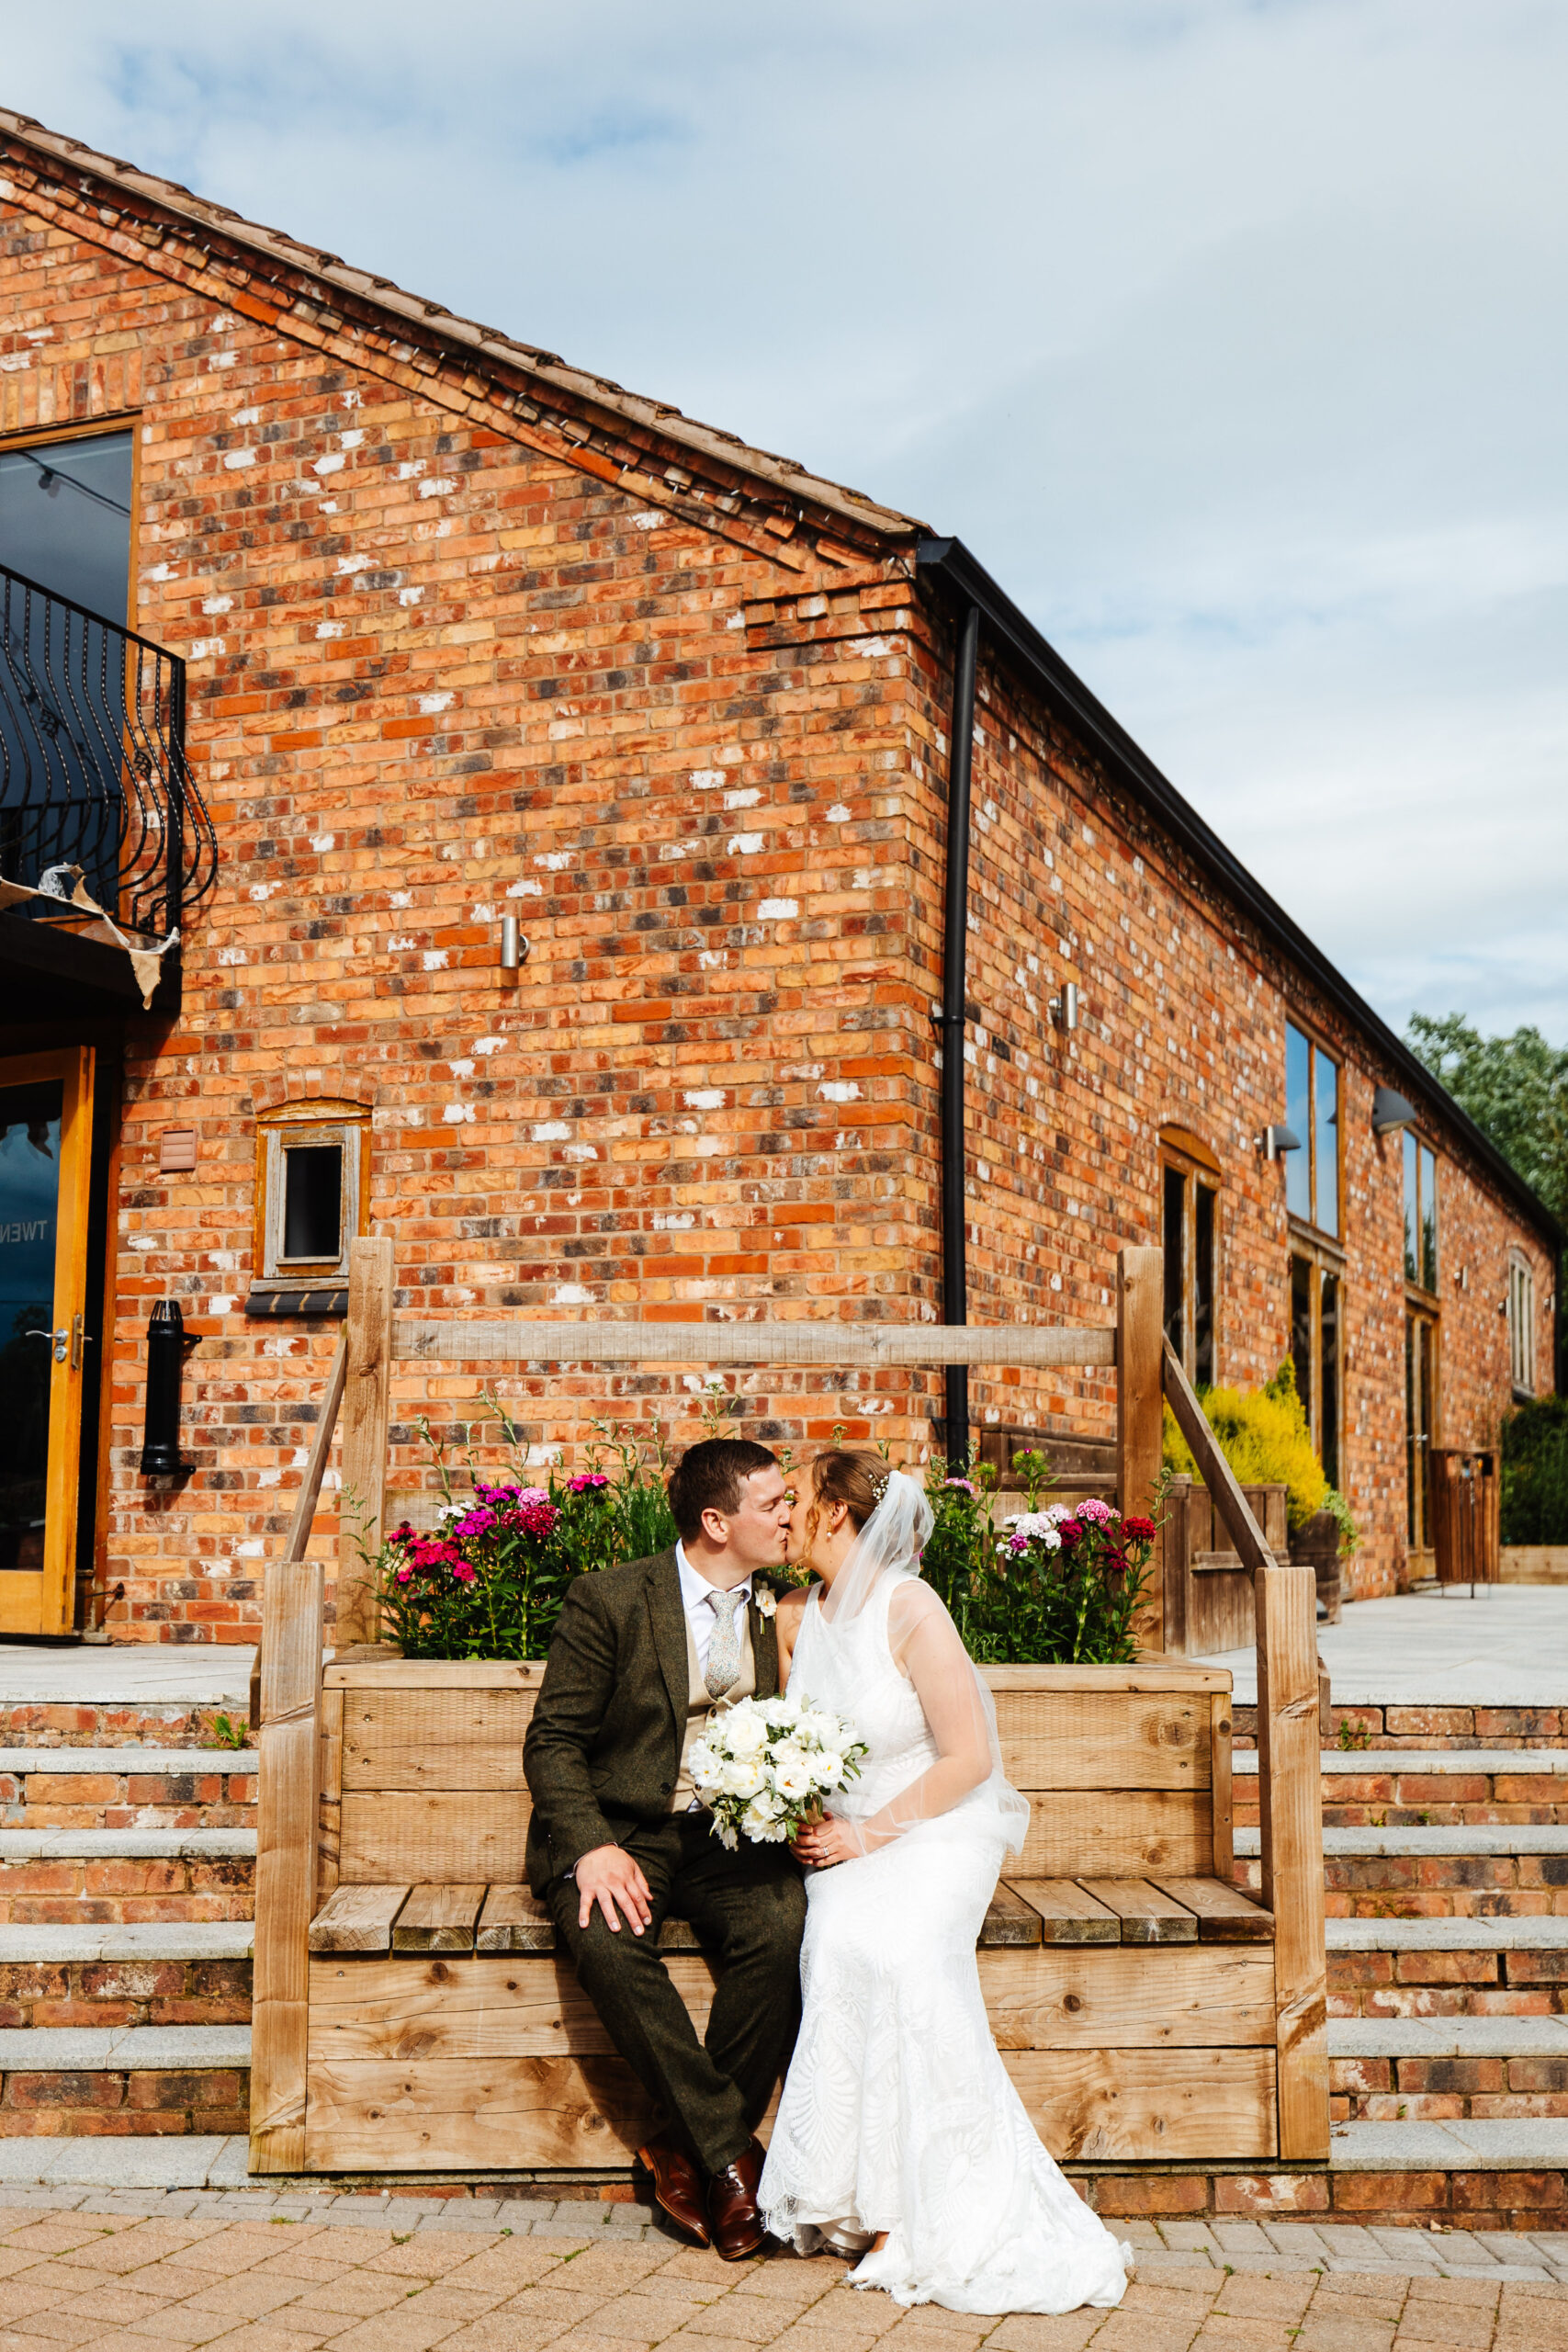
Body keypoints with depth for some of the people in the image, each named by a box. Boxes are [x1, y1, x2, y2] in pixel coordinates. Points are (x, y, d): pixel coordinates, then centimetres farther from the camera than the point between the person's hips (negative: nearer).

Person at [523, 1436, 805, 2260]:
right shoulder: (609, 1600, -4)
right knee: (607, 1941, -34)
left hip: (729, 1835, 3)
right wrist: (592, 1846, -22)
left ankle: (693, 2151, -14)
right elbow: (553, 1740, -5)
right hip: (619, 1830, -3)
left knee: (783, 1926, -29)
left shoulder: (783, 1609, 8)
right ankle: (730, 2151, -21)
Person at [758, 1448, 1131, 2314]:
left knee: (892, 1949, -33)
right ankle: (868, 2204, -20)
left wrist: (869, 1834, -16)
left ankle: (918, 2214, -23)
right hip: (842, 1838, 4)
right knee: (840, 1947, -27)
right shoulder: (794, 1616, 5)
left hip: (934, 1830, -4)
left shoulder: (912, 1611, -14)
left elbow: (969, 1760, -13)